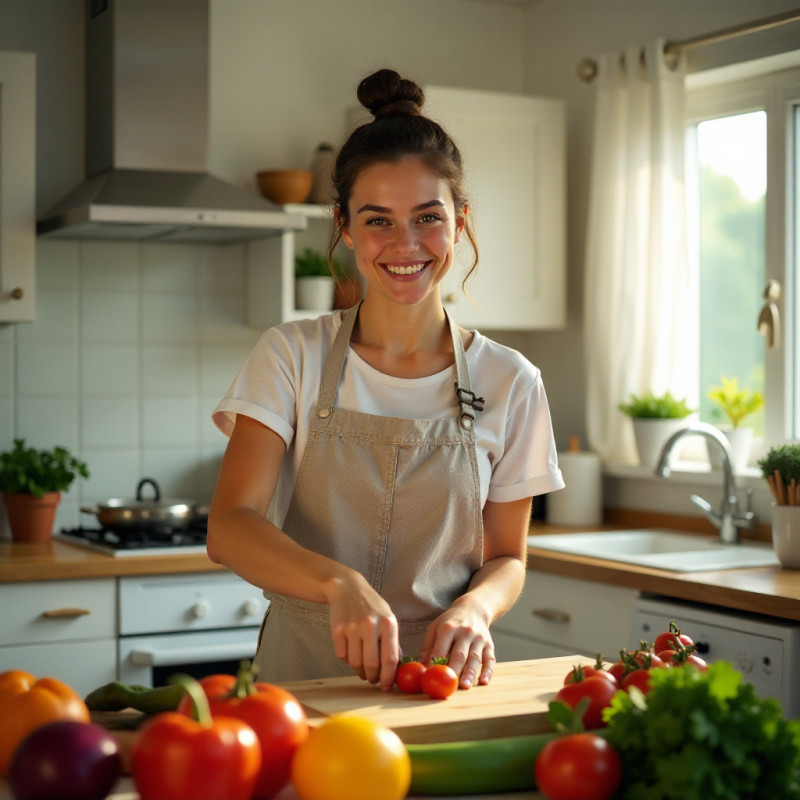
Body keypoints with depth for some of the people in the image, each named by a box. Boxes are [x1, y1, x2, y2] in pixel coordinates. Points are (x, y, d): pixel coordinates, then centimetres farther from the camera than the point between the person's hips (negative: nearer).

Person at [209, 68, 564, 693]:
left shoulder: (508, 382, 3)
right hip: (301, 675, -1)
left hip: (439, 683, 2)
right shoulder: (292, 356, 0)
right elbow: (230, 528, -9)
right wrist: (342, 584, -27)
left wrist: (473, 609, -13)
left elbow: (507, 557, 10)